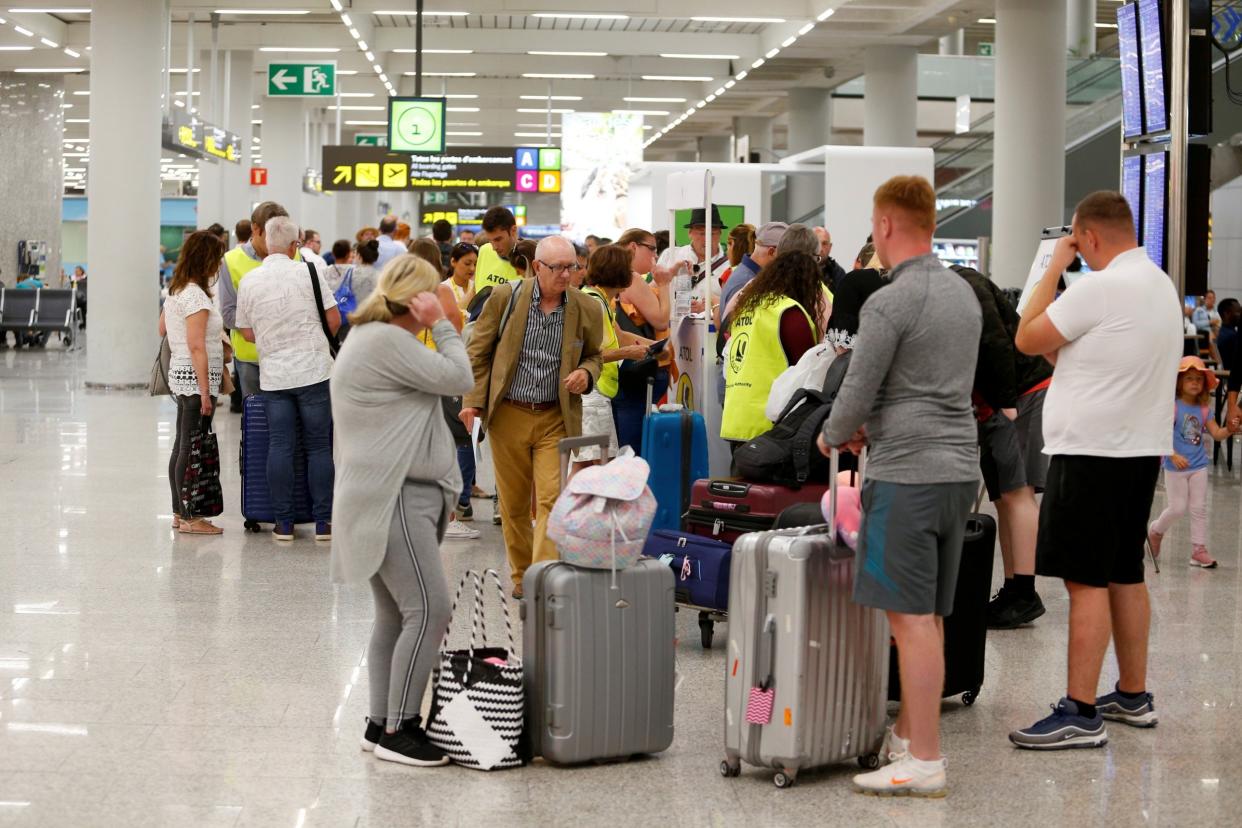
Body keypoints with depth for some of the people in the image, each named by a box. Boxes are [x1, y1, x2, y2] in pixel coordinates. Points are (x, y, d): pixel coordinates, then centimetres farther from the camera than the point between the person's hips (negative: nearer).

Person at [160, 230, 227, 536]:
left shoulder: (175, 290, 12)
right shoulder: (196, 295, -17)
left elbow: (163, 329, 26)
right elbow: (196, 347, -21)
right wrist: (205, 392, -21)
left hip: (180, 375, 10)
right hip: (196, 377, -10)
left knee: (181, 447, 14)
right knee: (192, 449, -6)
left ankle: (180, 512, 21)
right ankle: (189, 518, -3)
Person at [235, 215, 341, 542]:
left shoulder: (249, 282, 2)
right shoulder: (308, 273, -6)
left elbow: (246, 333, 9)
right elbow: (334, 320, -4)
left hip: (273, 376, 2)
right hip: (313, 371, -2)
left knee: (280, 447, 6)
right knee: (319, 446, 5)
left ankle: (284, 522, 7)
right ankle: (322, 521, 6)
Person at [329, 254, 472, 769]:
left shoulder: (375, 338, 20)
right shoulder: (385, 341, -15)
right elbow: (458, 378, -13)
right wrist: (441, 325, -6)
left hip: (397, 496, 11)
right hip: (394, 498, -11)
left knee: (396, 616, 11)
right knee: (429, 609, -14)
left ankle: (382, 726, 14)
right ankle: (399, 729, -11)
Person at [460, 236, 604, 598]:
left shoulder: (587, 309, -1)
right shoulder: (505, 297, -4)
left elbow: (593, 355, 16)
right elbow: (478, 351, 3)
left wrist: (586, 374, -7)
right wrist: (473, 401, -4)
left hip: (556, 418, 0)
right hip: (508, 415, 0)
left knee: (552, 500, -11)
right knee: (513, 504, 11)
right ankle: (521, 576, 27)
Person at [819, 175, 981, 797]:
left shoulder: (888, 303, -14)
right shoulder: (964, 295, 13)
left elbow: (856, 393, -10)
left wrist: (832, 437, 11)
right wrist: (875, 428, 23)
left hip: (907, 475, -8)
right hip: (957, 470, 9)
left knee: (913, 617, -6)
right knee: (925, 614, 14)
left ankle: (924, 762, -3)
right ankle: (905, 735, 22)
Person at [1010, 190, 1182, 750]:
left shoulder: (1100, 288, -17)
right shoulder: (1160, 285, 14)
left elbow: (1027, 340, -10)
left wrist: (1054, 267, -3)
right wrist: (1063, 352, 15)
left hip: (1094, 452, -10)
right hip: (1140, 448, 10)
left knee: (1086, 580, -9)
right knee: (1124, 575, 15)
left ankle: (1080, 715, -9)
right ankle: (1133, 696, 23)